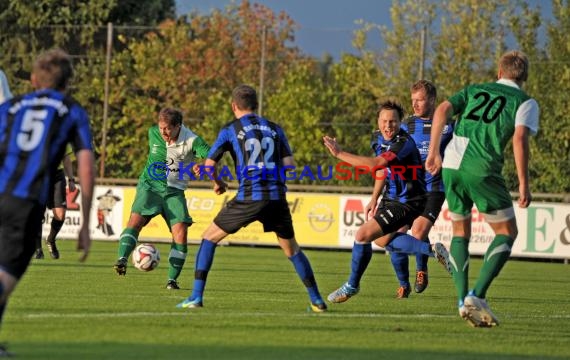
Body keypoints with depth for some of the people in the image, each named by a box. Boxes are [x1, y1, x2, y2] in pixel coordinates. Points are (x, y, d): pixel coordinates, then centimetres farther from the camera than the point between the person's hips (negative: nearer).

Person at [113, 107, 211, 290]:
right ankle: (122, 260, -36)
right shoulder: (153, 133, -2)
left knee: (180, 232, -13)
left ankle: (172, 279, -4)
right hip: (149, 185, 1)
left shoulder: (191, 141, -14)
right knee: (136, 219, -24)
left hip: (174, 191, -1)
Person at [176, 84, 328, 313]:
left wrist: (217, 182, 23)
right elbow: (289, 165, 9)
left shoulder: (230, 131, 6)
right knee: (292, 249, 20)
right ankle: (316, 301, 17)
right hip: (277, 197, 3)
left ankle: (196, 296, 3)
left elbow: (209, 164, 3)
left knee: (209, 238, 12)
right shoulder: (275, 129, 14)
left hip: (248, 198, -3)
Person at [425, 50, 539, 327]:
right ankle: (477, 296, -6)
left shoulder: (474, 91, 23)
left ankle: (463, 301, 10)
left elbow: (442, 110, 7)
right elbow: (520, 138, -6)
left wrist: (434, 153, 7)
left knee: (460, 232, 20)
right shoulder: (526, 102, 11)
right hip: (483, 170, -4)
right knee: (506, 233, 10)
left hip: (451, 166, 4)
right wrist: (524, 185, -5)